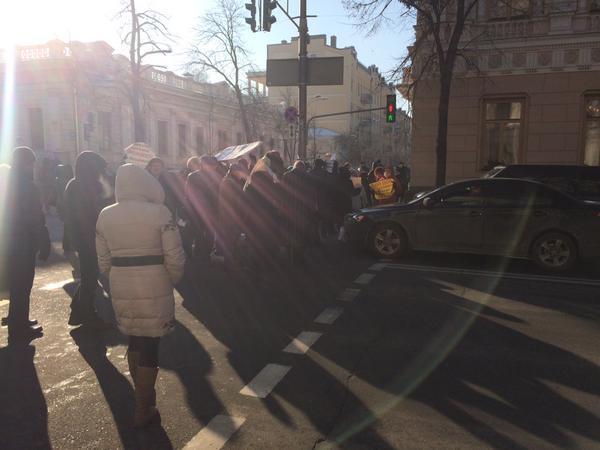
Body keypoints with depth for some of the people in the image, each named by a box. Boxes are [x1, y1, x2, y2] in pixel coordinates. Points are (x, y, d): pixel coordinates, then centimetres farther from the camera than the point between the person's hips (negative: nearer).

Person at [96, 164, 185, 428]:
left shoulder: (105, 215, 2)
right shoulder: (159, 212, -12)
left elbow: (103, 260, 6)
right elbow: (175, 258, -13)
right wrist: (172, 282, 4)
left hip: (121, 289, 5)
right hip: (154, 289, -4)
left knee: (135, 341, 22)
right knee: (149, 346, 7)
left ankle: (142, 395, 37)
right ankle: (143, 411, 18)